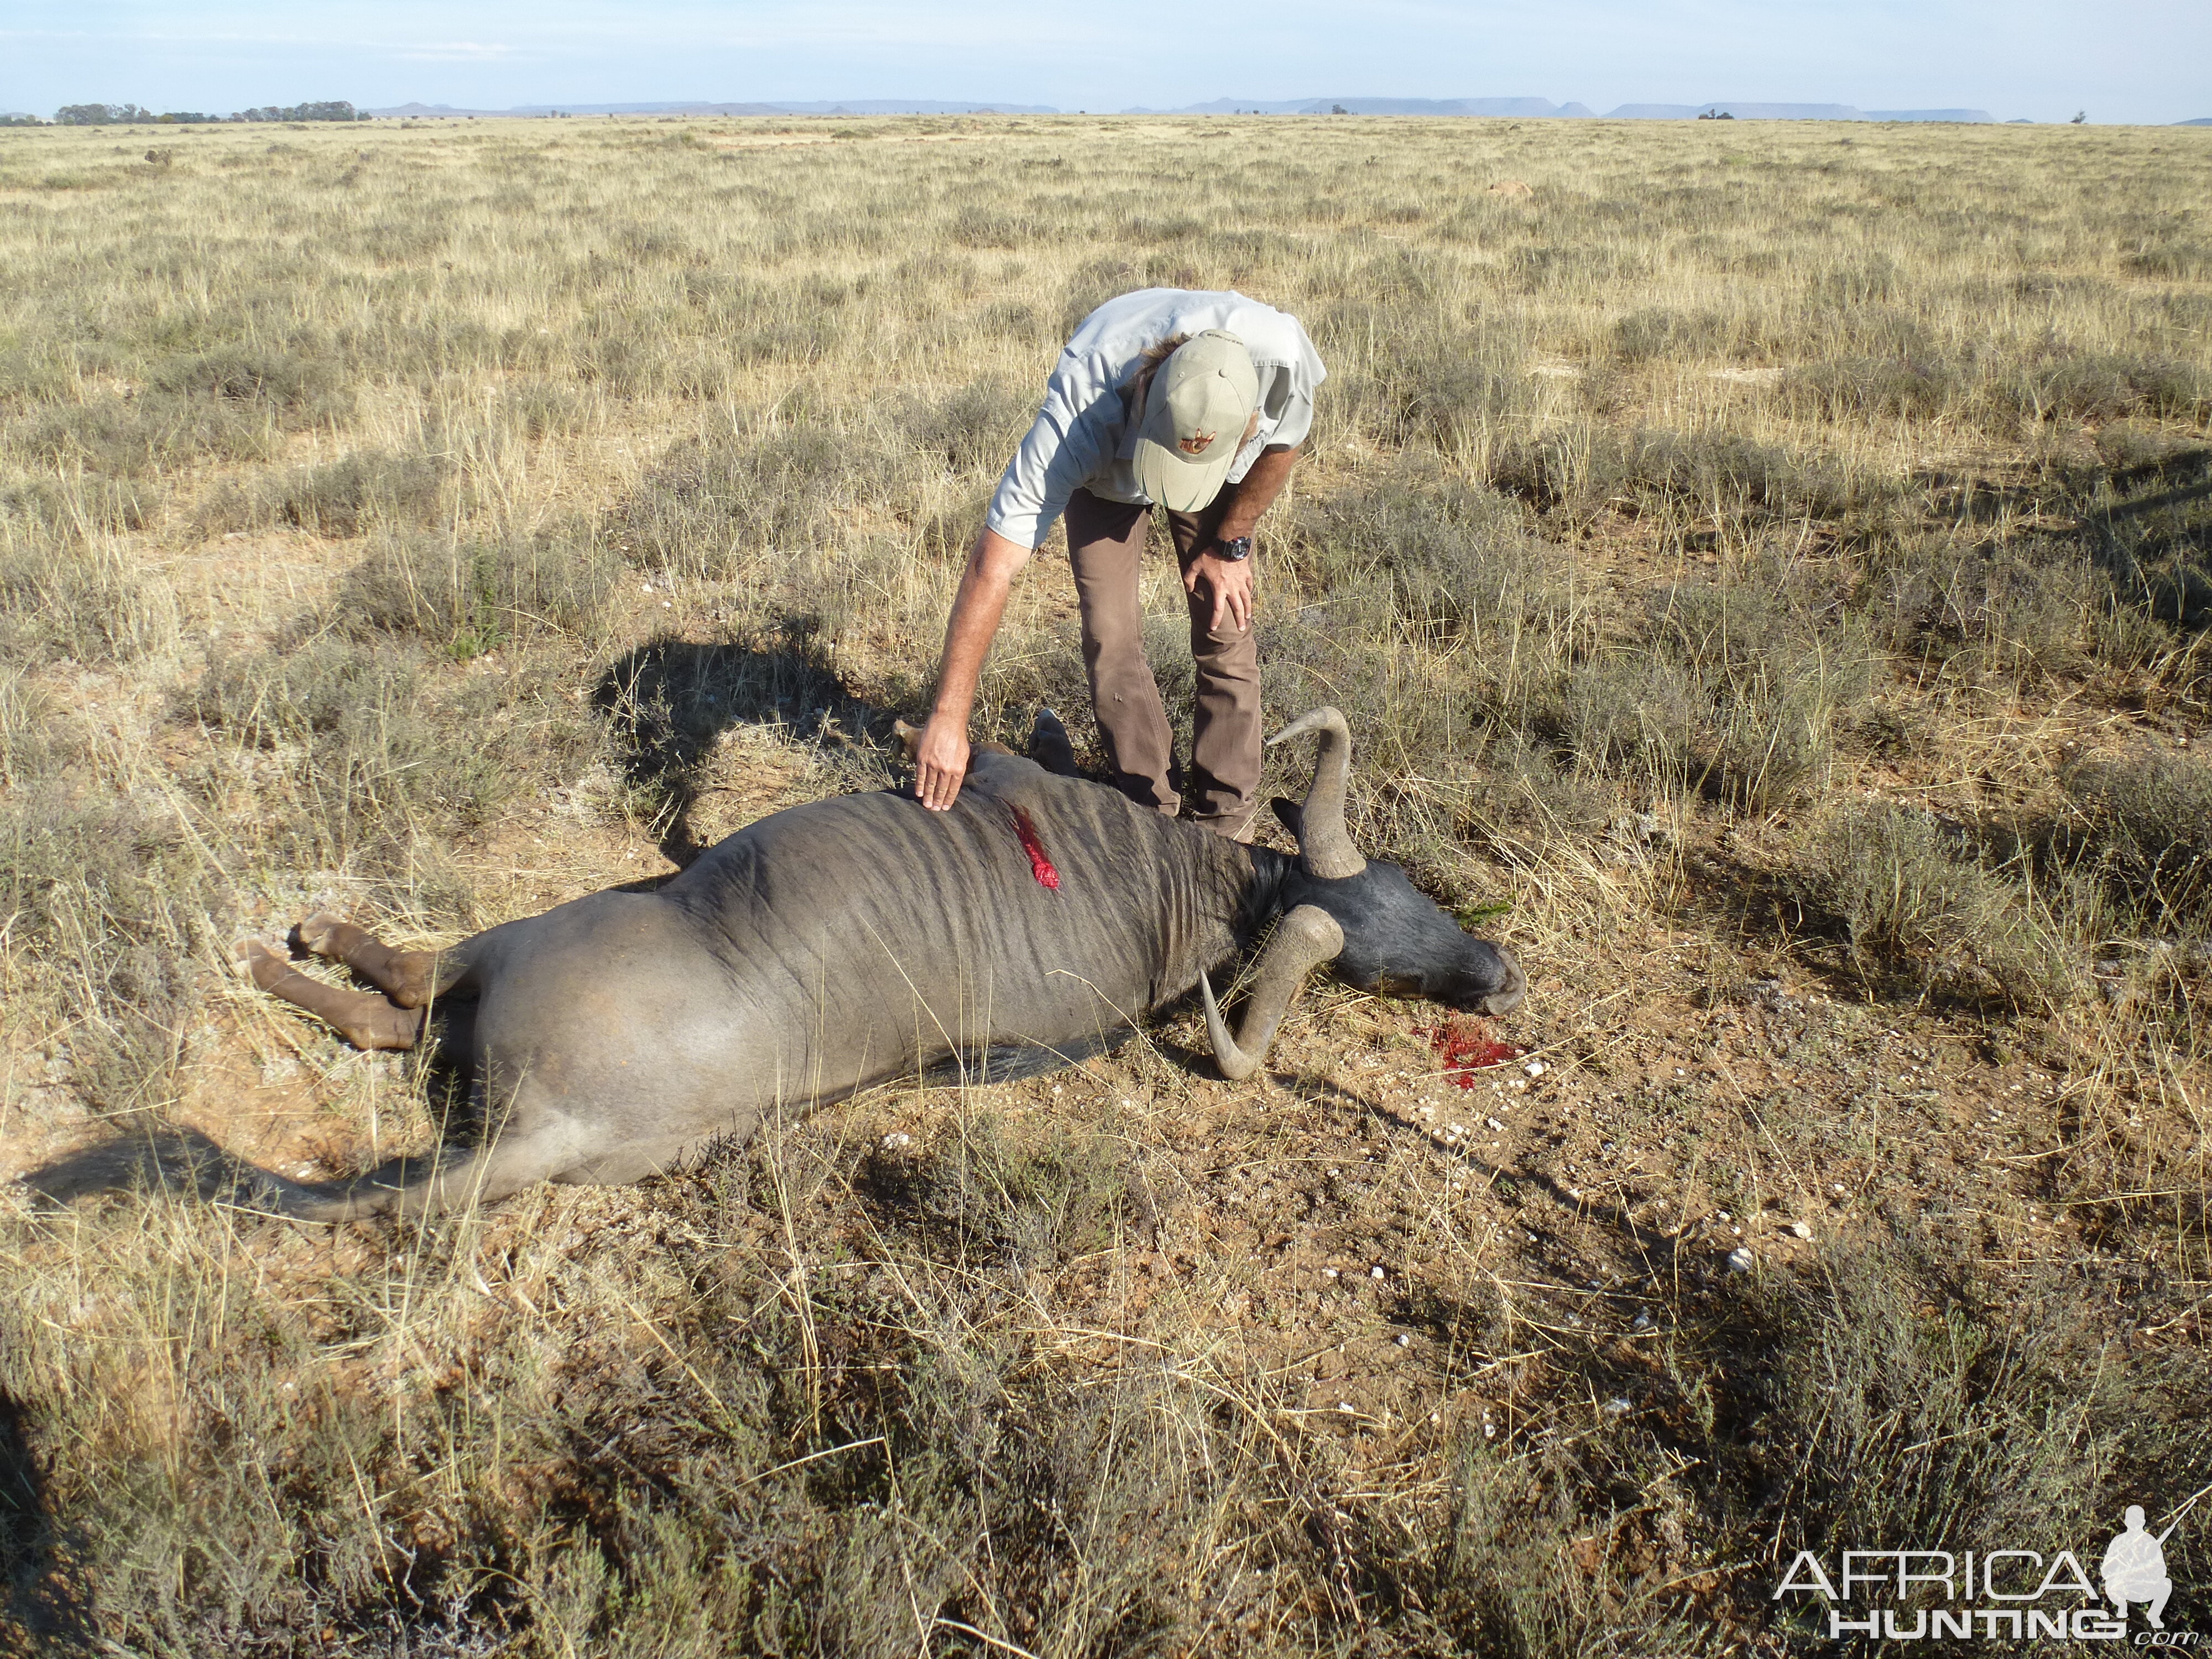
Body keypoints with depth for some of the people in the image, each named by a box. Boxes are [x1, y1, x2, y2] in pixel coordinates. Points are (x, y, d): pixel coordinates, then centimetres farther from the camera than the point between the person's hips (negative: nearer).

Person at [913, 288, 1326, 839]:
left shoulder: (1280, 355, -42)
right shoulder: (1077, 416, -46)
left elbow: (1282, 443, -14)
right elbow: (992, 567, -44)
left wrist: (1231, 545, -7)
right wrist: (948, 718, -45)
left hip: (1225, 466, 1)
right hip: (1104, 469, -1)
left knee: (1225, 631, -7)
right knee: (1110, 637, -11)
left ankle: (1227, 818, 7)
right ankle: (1151, 808, 6)